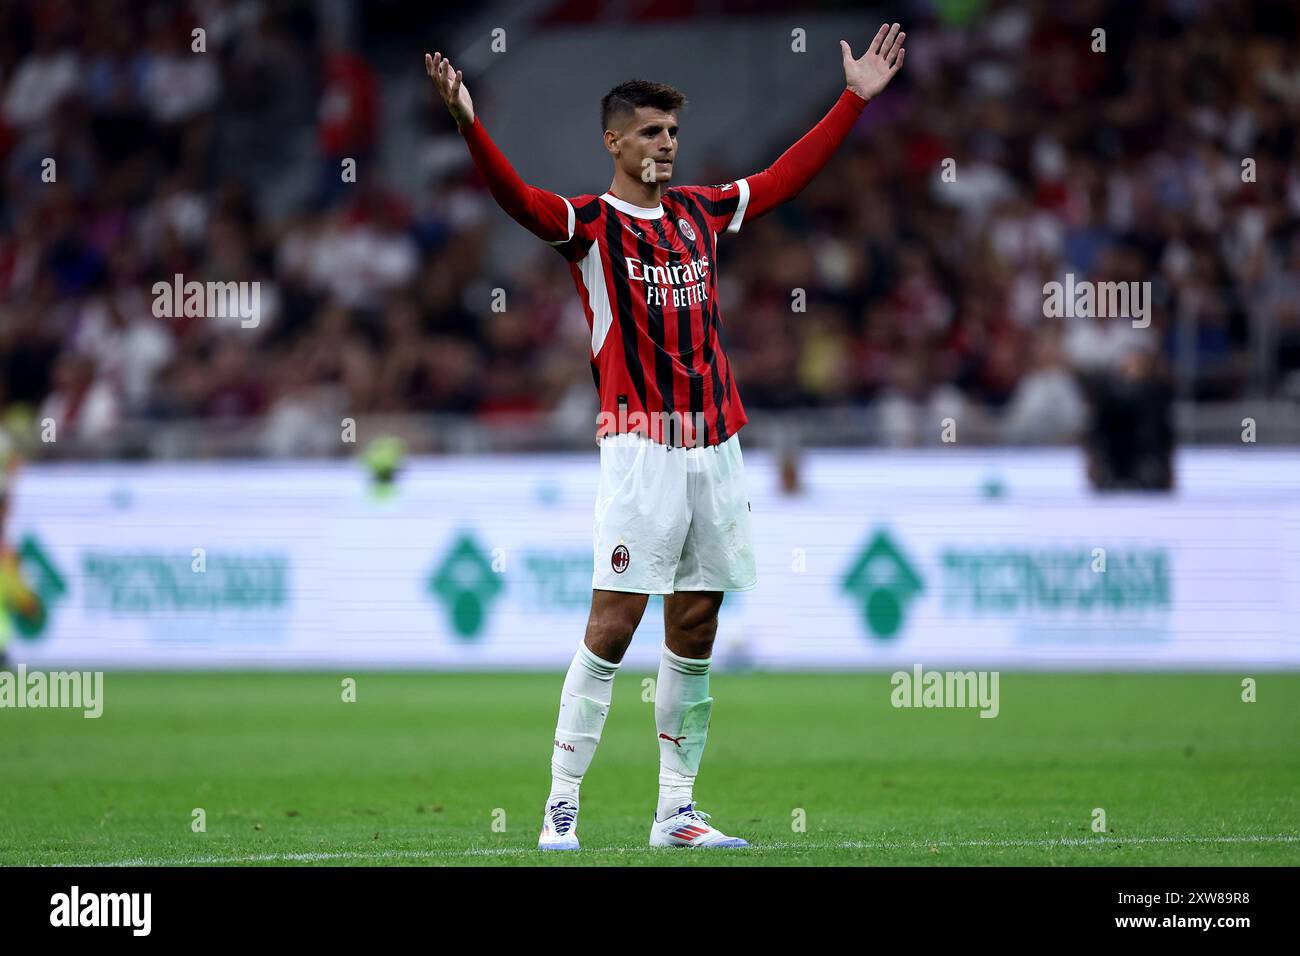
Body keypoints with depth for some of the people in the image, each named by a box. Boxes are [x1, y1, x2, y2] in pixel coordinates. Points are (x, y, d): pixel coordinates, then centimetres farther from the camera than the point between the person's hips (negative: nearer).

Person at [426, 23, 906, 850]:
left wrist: (856, 98, 29)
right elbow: (518, 198, -21)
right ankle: (562, 806, -7)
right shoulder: (588, 223, -2)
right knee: (613, 624, -11)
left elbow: (787, 176, 27)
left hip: (716, 442, 6)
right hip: (641, 447, -6)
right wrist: (467, 120, -36)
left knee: (696, 629, 7)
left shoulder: (700, 211, 15)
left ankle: (676, 811, 12)